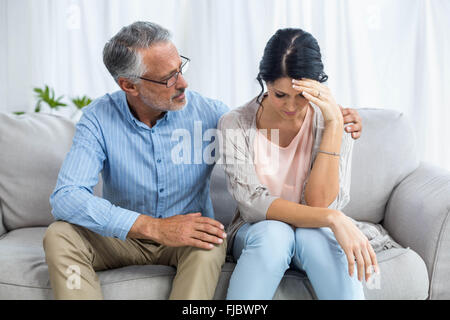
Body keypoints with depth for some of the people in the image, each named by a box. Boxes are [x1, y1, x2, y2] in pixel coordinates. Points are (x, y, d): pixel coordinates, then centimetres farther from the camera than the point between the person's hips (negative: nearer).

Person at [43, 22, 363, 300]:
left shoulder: (208, 113, -10)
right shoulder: (99, 118, -14)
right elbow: (66, 197, -26)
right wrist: (155, 228, -36)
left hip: (189, 237, 0)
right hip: (124, 236, 1)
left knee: (212, 242, -34)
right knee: (59, 236, -26)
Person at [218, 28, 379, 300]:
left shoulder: (334, 124, -9)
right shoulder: (236, 124, -10)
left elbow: (319, 203, -19)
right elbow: (253, 204, -20)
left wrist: (334, 123, -25)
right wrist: (331, 218, -32)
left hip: (314, 233, 0)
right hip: (256, 233, 0)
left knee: (313, 234, -35)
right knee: (273, 232, -35)